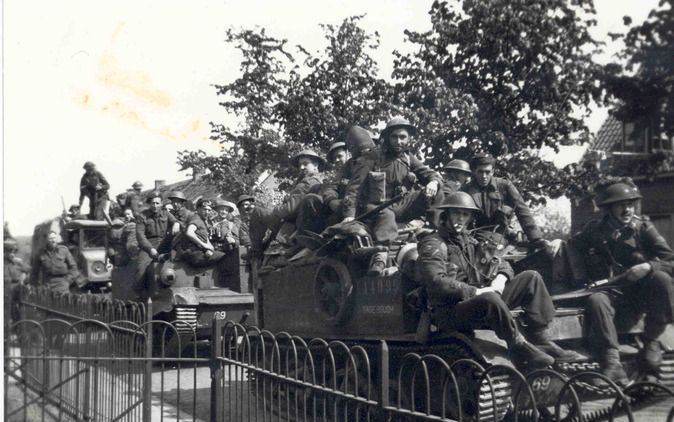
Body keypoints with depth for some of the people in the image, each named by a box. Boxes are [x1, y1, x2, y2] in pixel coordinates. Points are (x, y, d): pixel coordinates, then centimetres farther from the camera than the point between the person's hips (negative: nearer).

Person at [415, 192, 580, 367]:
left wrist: (501, 277, -4)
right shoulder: (433, 245, -5)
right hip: (451, 312, -8)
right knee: (489, 299, -40)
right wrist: (475, 291, -22)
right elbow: (437, 282, -21)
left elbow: (500, 264, 21)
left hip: (479, 299, 8)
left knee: (531, 278, 0)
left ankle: (542, 341, -6)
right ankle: (519, 346, -20)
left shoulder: (470, 241, 20)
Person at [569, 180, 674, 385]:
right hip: (611, 293, 0)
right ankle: (612, 364, -44)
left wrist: (649, 266, -23)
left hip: (641, 294, 1)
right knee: (596, 300, -34)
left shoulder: (643, 227, 3)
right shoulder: (594, 230, 6)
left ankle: (651, 342, -13)